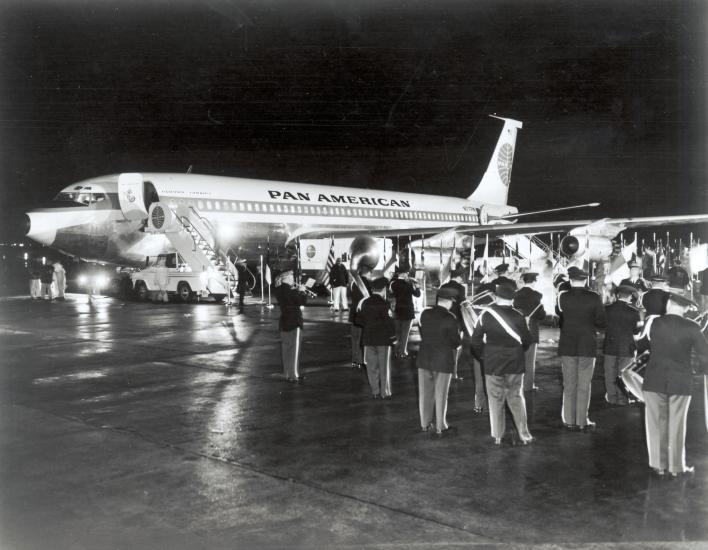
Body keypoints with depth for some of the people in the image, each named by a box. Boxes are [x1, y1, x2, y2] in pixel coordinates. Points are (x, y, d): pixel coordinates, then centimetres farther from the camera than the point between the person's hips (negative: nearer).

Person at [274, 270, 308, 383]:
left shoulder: (279, 290, 6)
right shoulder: (288, 290, -21)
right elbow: (302, 301, -19)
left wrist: (298, 291, 4)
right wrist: (302, 291, -3)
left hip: (284, 323, 9)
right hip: (293, 323, -9)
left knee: (286, 349, 15)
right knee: (294, 350, -2)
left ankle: (287, 373, 22)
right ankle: (293, 375, 1)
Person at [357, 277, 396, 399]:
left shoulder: (364, 302, 2)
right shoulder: (383, 303, -13)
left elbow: (358, 320, 5)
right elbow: (388, 321, -16)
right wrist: (392, 335, -5)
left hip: (368, 338, 4)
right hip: (383, 339, -4)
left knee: (372, 366, 10)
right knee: (384, 367, 6)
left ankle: (375, 392, 13)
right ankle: (385, 392, 10)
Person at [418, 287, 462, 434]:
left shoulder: (425, 314, -2)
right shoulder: (450, 318, -16)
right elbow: (456, 341, -9)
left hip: (424, 358, 4)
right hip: (443, 360, -4)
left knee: (425, 393, 13)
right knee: (440, 395, 7)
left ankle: (425, 424, 22)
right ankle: (440, 426, 15)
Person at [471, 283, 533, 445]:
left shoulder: (486, 315, -7)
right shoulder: (518, 316, -9)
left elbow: (476, 339, -2)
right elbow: (527, 340, 0)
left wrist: (481, 355, 13)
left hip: (492, 364, 0)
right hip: (515, 364, 0)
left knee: (495, 400, 8)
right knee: (516, 398, 12)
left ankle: (497, 436, 12)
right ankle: (524, 434, 14)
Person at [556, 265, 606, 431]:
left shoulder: (562, 297, -7)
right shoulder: (594, 298, -10)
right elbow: (601, 323, -6)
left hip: (567, 346, 1)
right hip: (587, 346, -1)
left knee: (569, 385, 10)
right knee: (584, 385, 7)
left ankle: (569, 420, 13)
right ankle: (582, 421, 10)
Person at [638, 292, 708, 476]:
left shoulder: (655, 323, -6)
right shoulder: (692, 328, -9)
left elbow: (644, 344, 10)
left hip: (654, 381, 1)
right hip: (681, 383, 0)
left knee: (656, 423, 10)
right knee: (677, 425, 10)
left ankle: (659, 464, 16)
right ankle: (677, 466, 18)